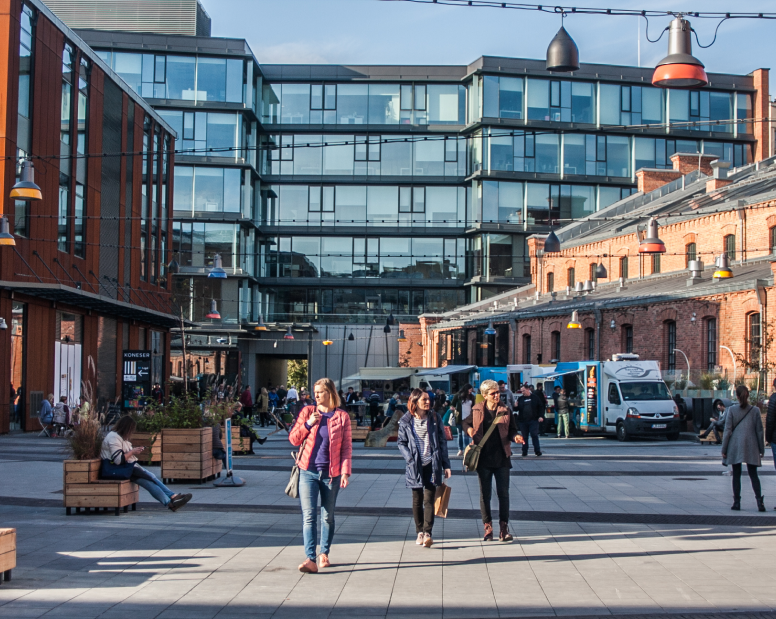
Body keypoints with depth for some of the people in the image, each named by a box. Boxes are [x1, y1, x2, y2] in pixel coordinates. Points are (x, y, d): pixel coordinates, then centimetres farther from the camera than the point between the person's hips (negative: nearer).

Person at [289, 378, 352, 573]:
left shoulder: (342, 417, 1)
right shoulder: (307, 412, 5)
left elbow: (346, 447, 2)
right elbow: (294, 439, 6)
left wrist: (346, 472, -7)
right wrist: (308, 424, -9)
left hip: (331, 473, 0)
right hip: (308, 472, 0)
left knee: (327, 516, 11)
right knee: (309, 516, -10)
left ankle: (324, 553, 27)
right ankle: (310, 559, -15)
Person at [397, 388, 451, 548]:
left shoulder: (434, 418, 3)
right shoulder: (405, 422, 0)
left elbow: (442, 442, 6)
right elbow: (401, 442, 7)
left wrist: (446, 465, 4)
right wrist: (410, 458, -9)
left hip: (432, 466, -1)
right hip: (415, 467, 1)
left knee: (429, 500, -8)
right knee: (417, 500, 8)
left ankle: (427, 533, -11)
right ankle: (419, 533, 19)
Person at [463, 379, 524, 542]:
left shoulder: (505, 411, 2)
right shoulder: (477, 411, 3)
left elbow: (512, 430, 8)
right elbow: (466, 423, 19)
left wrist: (515, 437, -13)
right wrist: (469, 430, -2)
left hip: (502, 457, 0)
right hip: (483, 458, 0)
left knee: (503, 493, 0)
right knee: (485, 494, 4)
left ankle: (504, 528, 6)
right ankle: (488, 528, 12)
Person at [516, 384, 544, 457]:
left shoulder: (535, 397, 3)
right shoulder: (520, 399, 9)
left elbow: (540, 407, 4)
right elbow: (518, 408, 10)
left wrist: (541, 416, -6)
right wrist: (516, 406, -12)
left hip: (533, 420, -3)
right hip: (523, 421, 3)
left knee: (534, 435, -5)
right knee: (524, 436, 6)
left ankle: (537, 451, 0)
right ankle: (524, 452, 12)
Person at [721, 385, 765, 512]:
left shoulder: (732, 410, -5)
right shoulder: (755, 410, 0)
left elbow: (728, 430, -5)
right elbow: (759, 430, 3)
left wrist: (724, 449, 0)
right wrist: (761, 449, 10)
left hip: (735, 446, -1)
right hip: (751, 447, 1)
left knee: (736, 475, 7)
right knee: (753, 474, 7)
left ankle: (737, 502, 6)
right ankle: (759, 500, -9)